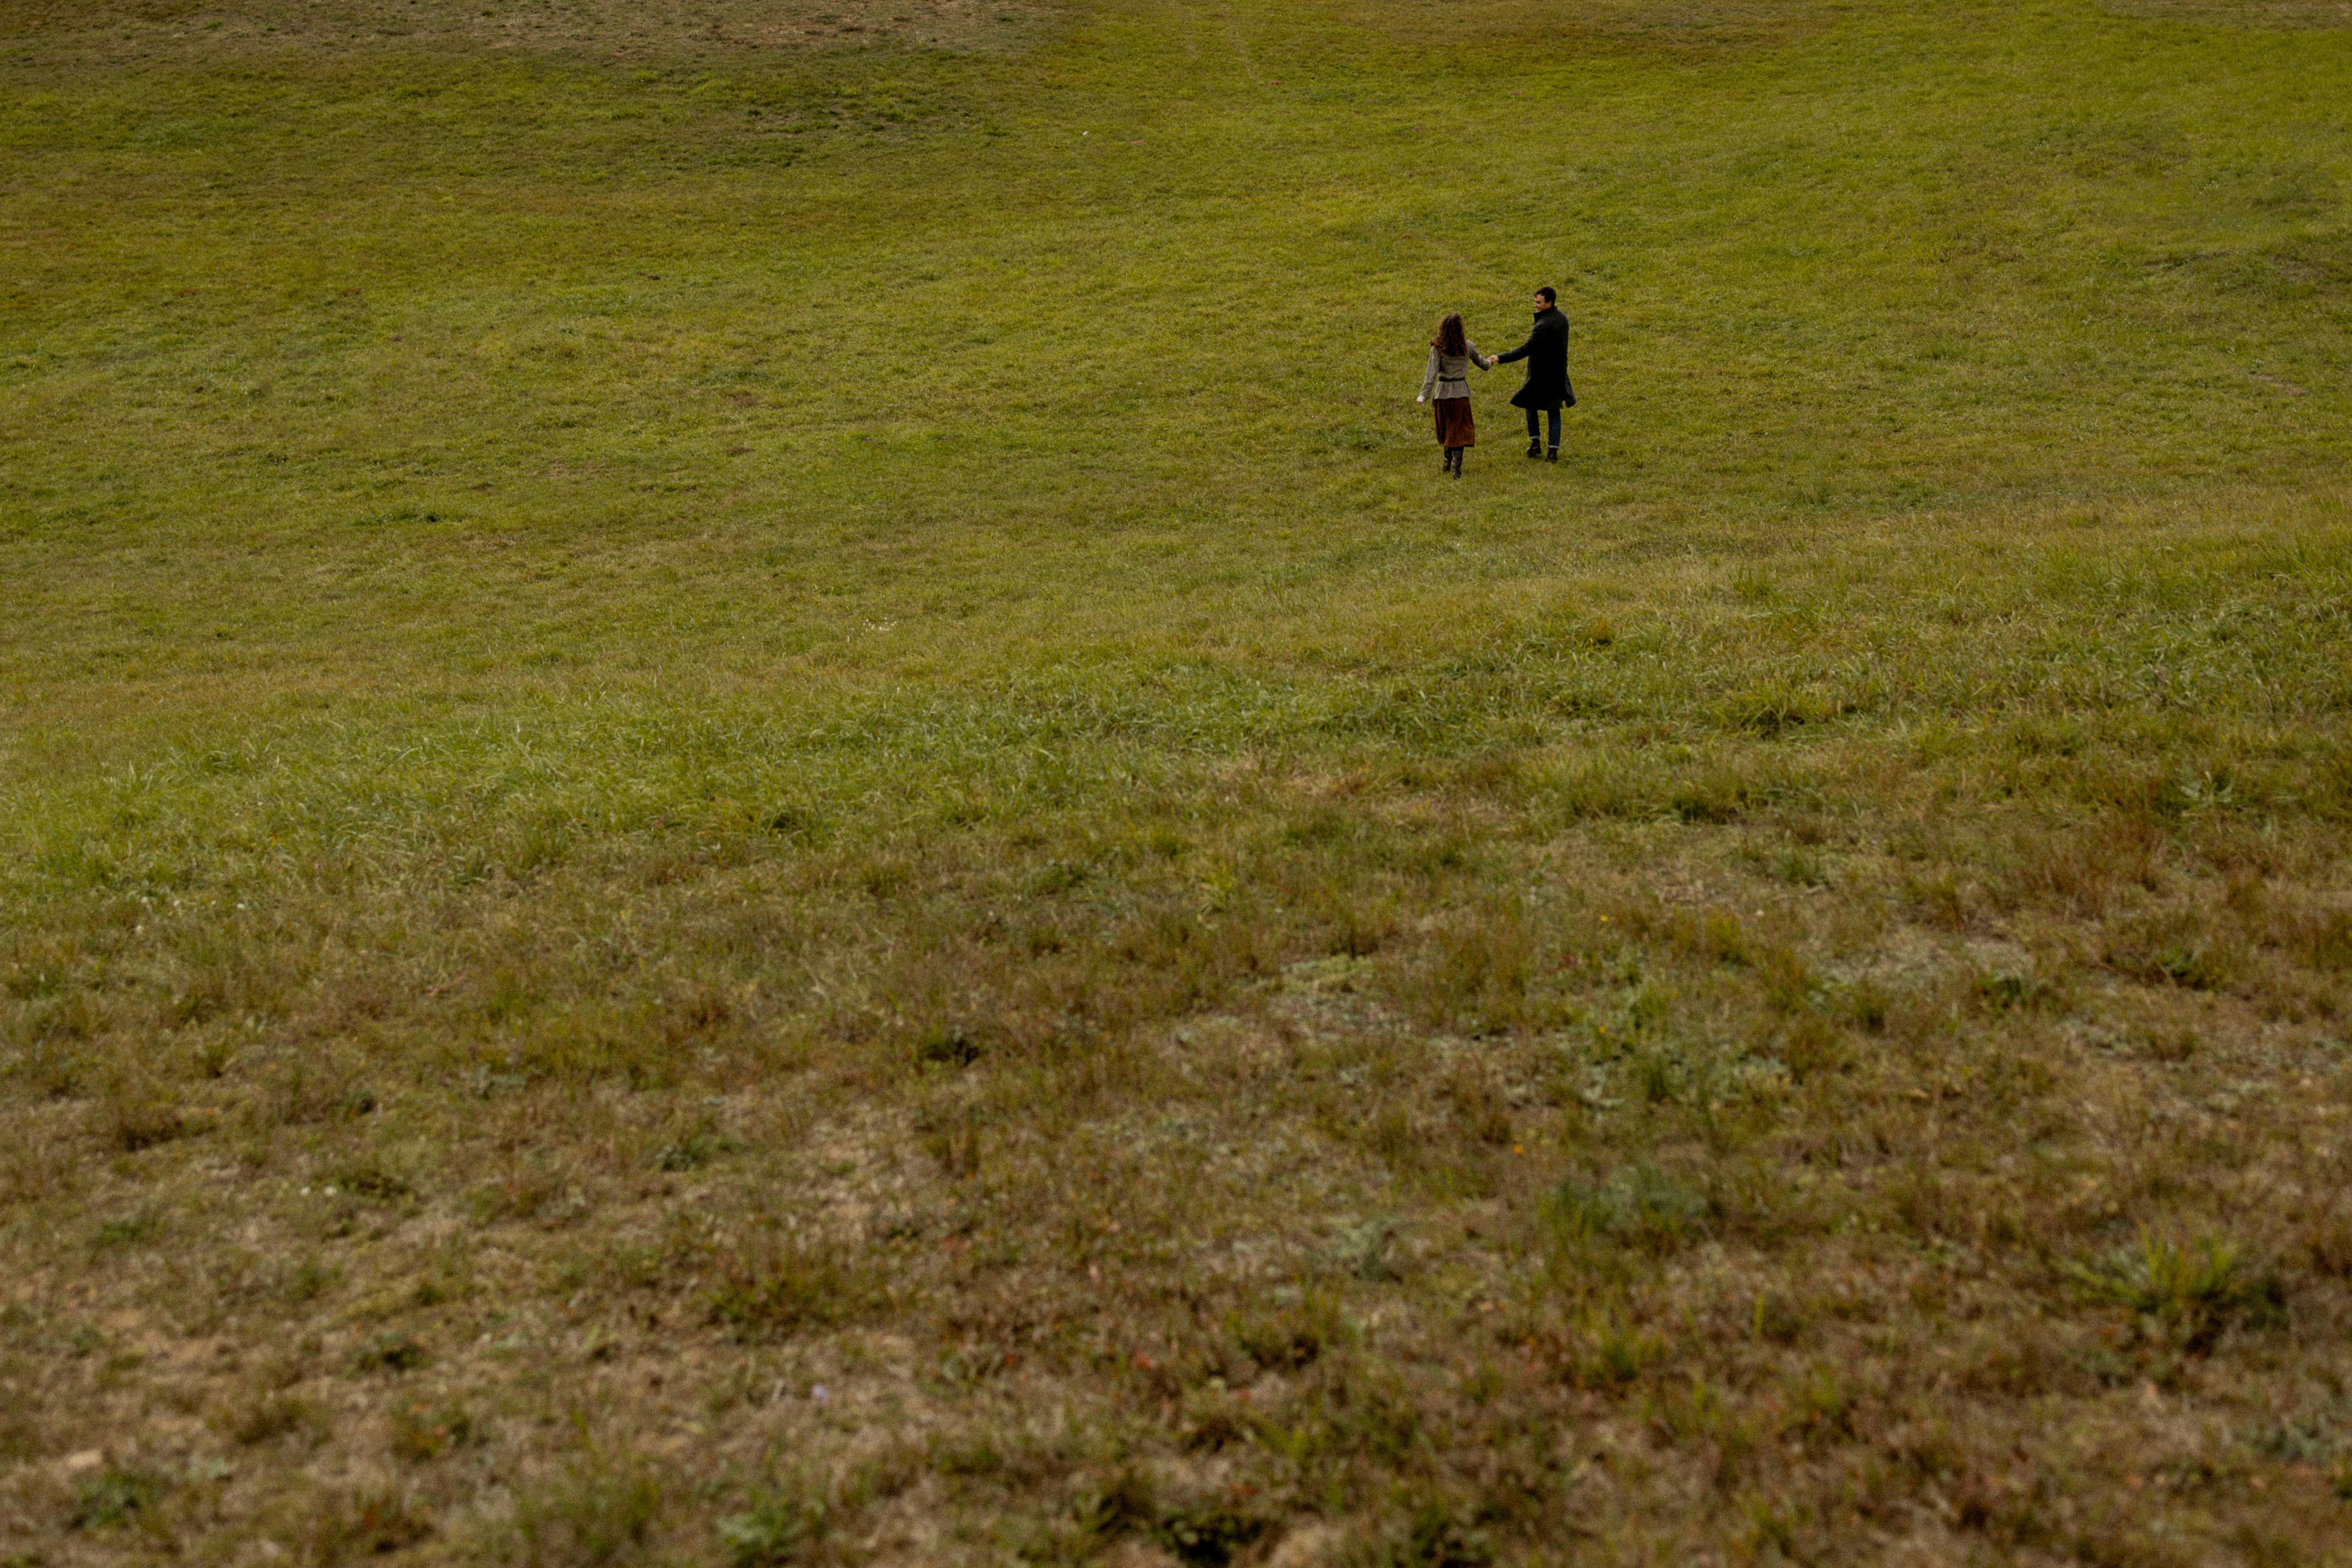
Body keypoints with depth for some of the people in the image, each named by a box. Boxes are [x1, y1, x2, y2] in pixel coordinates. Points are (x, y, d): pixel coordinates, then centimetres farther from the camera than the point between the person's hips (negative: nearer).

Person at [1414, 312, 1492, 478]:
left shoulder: (1437, 349, -11)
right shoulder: (1468, 346, -3)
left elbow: (1432, 372, -16)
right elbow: (1480, 361, 16)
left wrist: (1424, 395, -17)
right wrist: (1489, 363, 39)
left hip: (1443, 392, 0)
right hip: (1461, 392, 0)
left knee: (1445, 429, 19)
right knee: (1459, 431, 5)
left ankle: (1448, 462, 27)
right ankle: (1456, 468, -3)